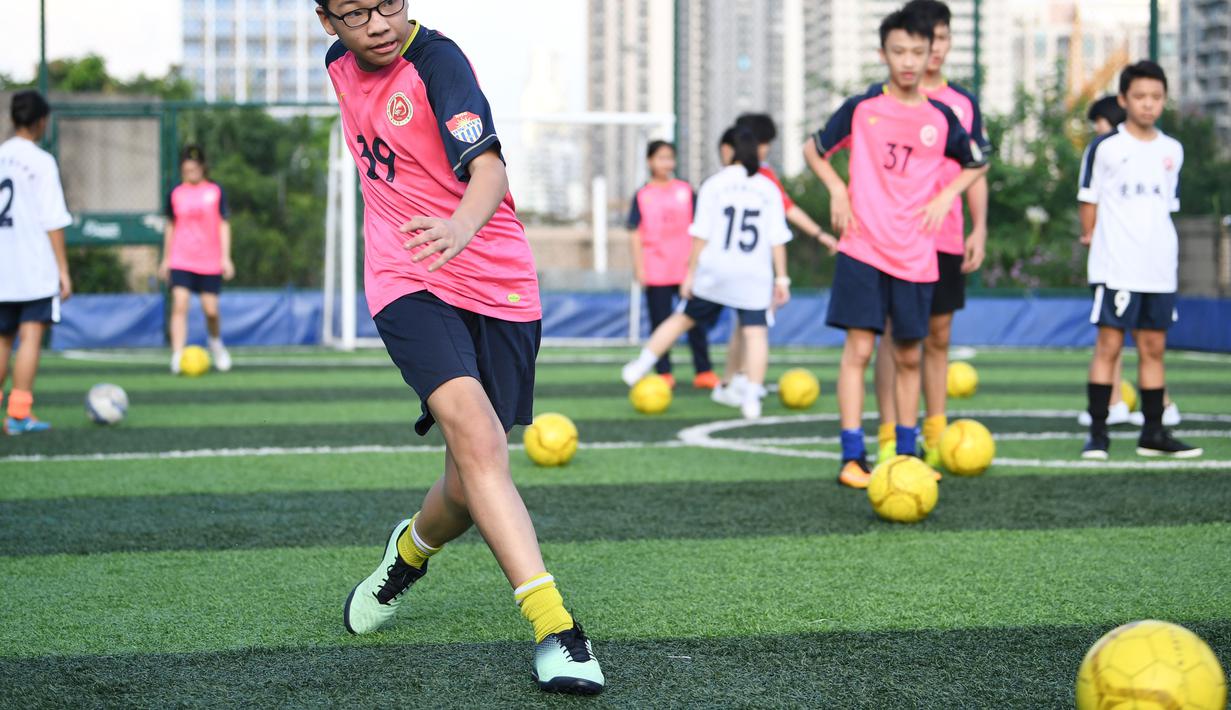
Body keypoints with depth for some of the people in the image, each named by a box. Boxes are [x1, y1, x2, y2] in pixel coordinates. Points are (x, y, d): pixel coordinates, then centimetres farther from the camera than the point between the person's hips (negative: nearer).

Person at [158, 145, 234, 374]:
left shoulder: (215, 192, 1)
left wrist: (226, 257, -5)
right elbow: (170, 227, 14)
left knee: (211, 310, 2)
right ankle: (177, 356, -18)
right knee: (179, 305, -15)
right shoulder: (176, 194, 5)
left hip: (210, 262, 0)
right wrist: (165, 259, 15)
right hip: (180, 261, 1)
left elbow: (223, 225, 2)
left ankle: (215, 342, 33)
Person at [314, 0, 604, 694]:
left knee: (468, 493, 1)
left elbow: (489, 168, -32)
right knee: (474, 432, -25)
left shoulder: (437, 60, -15)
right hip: (408, 282, 3)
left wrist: (462, 225, -52)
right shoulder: (341, 63, 5)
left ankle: (412, 549, 38)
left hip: (496, 284, -3)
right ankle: (553, 625, -32)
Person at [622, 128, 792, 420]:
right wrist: (781, 278, 5)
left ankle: (640, 367, 23)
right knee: (756, 331, -1)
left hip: (714, 271, 1)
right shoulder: (769, 189, 4)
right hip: (755, 275, -1)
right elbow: (777, 239, 1)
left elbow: (701, 235, -2)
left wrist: (691, 273, 4)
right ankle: (752, 398, -10)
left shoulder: (714, 184, 0)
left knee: (684, 318, 16)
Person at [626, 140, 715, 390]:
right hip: (655, 272, -1)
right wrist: (639, 267, -5)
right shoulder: (642, 196, 2)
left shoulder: (685, 191, 7)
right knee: (660, 322, 3)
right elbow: (635, 234, 1)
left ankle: (704, 372, 6)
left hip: (687, 268, 1)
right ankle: (664, 373, 10)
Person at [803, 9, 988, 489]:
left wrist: (945, 197, 4)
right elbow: (814, 150, 13)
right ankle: (852, 459, -9)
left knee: (908, 356, 8)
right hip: (862, 248, -2)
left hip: (915, 255, 3)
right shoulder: (861, 108, 0)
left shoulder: (940, 117, 5)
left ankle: (906, 455, 20)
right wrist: (836, 189, -3)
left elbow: (977, 164, 20)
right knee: (859, 348, -10)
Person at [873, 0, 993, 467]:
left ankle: (936, 435, 15)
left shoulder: (964, 103, 12)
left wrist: (979, 229, 6)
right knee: (896, 333, -6)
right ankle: (888, 438, -5)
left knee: (938, 336, 8)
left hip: (948, 240, 4)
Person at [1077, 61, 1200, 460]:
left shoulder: (1172, 151, 11)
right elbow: (1089, 202, 1)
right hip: (1115, 268, -5)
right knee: (1109, 345, -6)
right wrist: (1094, 242, 0)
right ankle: (1097, 434, -3)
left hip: (1160, 269, 5)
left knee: (1154, 348, 8)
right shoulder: (1104, 148, -3)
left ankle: (1153, 433, 13)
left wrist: (1163, 249, 16)